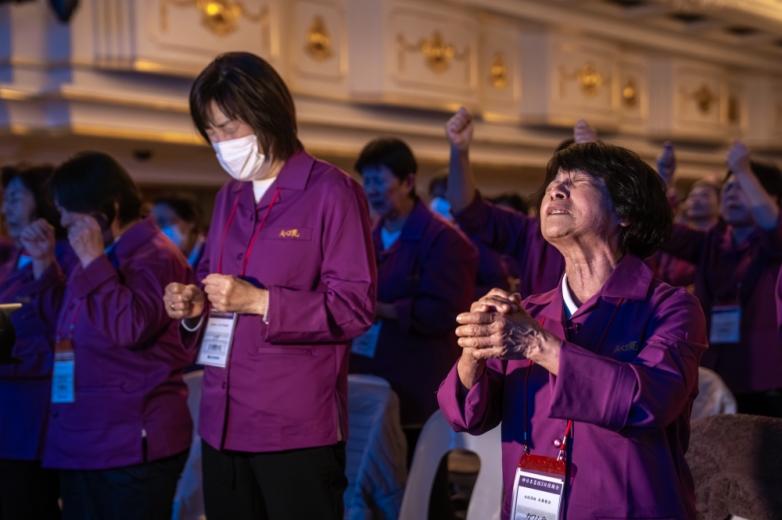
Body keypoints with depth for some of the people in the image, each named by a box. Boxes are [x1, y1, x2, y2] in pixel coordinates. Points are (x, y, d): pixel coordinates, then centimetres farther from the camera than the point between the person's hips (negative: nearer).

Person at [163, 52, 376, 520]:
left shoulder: (332, 191, -8)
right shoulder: (229, 198, 15)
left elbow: (356, 307, -13)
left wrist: (259, 302, -20)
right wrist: (194, 307, 1)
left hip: (297, 428, -6)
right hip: (222, 424, 7)